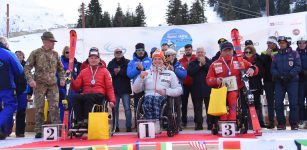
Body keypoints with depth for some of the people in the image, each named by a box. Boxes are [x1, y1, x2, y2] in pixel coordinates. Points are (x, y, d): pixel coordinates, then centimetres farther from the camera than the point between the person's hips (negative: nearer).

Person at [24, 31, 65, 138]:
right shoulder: (35, 53, 0)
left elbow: (60, 68, 20)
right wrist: (30, 80, -12)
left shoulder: (55, 54, 11)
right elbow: (27, 68, 0)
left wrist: (62, 78, 5)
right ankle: (38, 131, 8)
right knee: (39, 108, 1)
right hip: (39, 84, -2)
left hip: (53, 85, 3)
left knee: (54, 107, -3)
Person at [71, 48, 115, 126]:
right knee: (75, 97, -30)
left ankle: (87, 119, -31)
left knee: (88, 96, -36)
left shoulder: (104, 71, 14)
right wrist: (71, 79, -6)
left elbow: (109, 87, 6)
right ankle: (80, 120, -32)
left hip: (99, 96, -3)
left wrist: (112, 100, -8)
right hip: (85, 96, 3)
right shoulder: (83, 72, 20)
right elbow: (76, 87, 13)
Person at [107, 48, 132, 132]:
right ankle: (116, 126, 12)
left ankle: (128, 126, 0)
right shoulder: (111, 63, 11)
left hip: (125, 89, -2)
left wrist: (119, 71, -11)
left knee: (127, 108, -4)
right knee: (115, 108, 5)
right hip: (114, 89, 2)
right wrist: (114, 73, -15)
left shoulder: (127, 62, 5)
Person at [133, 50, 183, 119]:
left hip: (163, 98, -1)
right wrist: (140, 77, 1)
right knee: (149, 98, -36)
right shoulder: (146, 73, 23)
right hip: (148, 97, 1)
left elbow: (179, 90, 12)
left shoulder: (170, 73, 20)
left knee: (157, 99, -37)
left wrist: (166, 91, -5)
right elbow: (136, 90, 17)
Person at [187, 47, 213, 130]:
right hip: (196, 89, 1)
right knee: (197, 108, 4)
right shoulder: (192, 63, 11)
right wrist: (199, 65, -9)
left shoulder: (209, 62, 9)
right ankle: (198, 124, 10)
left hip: (207, 88, -1)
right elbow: (190, 72, -7)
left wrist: (204, 64, -11)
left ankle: (211, 124, 3)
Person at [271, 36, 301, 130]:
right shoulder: (275, 56, 14)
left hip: (292, 81, -3)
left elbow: (298, 67, -4)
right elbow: (273, 69, 8)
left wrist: (290, 75, -17)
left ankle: (294, 124, 2)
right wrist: (278, 75, -12)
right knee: (278, 103, -2)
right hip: (279, 82, 3)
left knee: (293, 103, -5)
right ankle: (281, 123, 8)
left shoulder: (294, 54, 5)